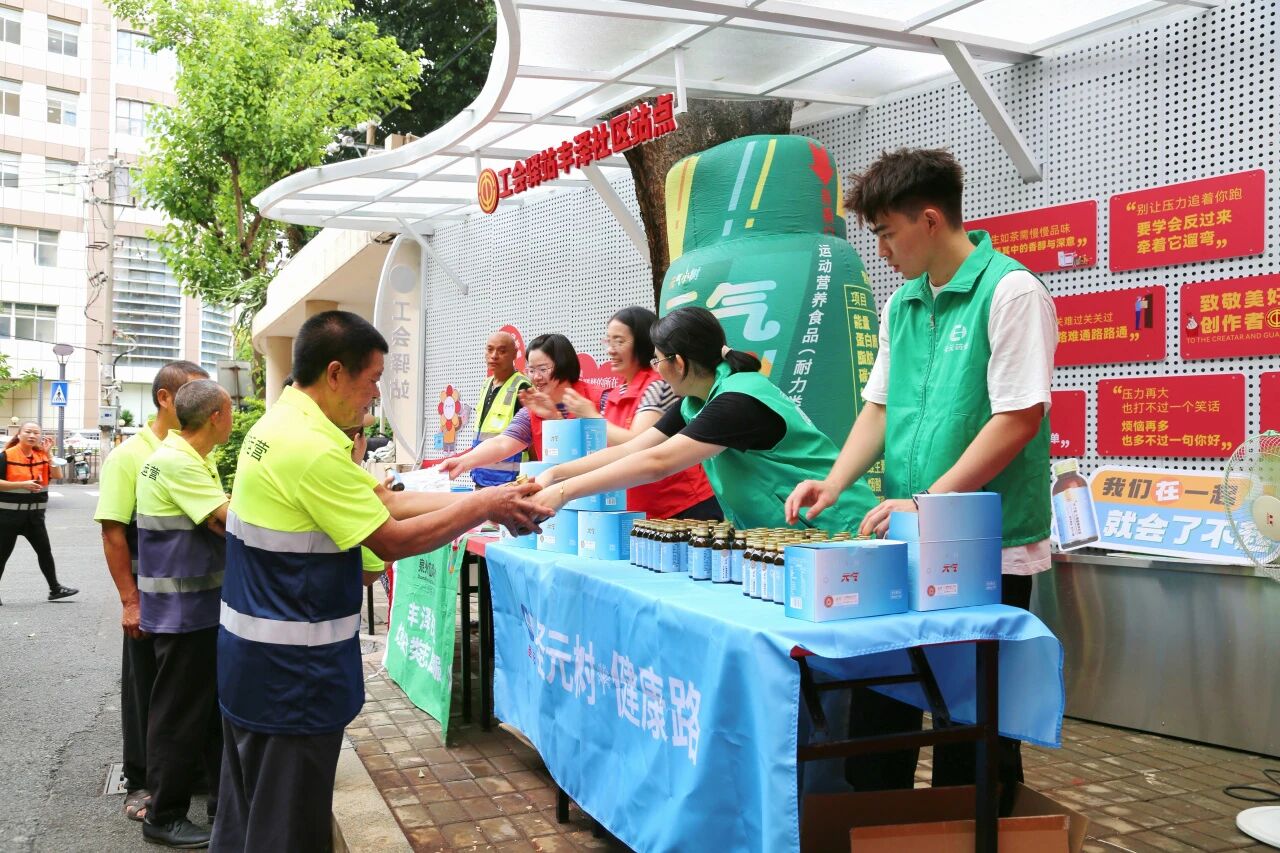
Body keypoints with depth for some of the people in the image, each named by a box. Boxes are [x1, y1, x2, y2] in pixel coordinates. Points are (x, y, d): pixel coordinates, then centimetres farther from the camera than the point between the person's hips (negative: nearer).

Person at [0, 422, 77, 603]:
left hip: (35, 515, 5)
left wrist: (48, 453, -11)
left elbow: (57, 475, -5)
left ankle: (55, 589, 15)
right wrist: (23, 484, -21)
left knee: (45, 551, 7)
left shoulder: (41, 455, 6)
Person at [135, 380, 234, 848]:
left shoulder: (193, 459, 11)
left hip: (203, 606, 10)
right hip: (183, 611, -10)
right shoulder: (175, 462, -22)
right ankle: (164, 817, 17)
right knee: (180, 713, 3)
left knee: (217, 705, 18)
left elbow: (218, 524, 9)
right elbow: (233, 520, -25)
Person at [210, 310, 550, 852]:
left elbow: (387, 500, 5)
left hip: (252, 655, 10)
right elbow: (392, 541, -20)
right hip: (289, 669, -10)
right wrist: (484, 507, -11)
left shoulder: (282, 425, 6)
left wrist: (484, 500, 0)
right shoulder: (311, 448, -25)